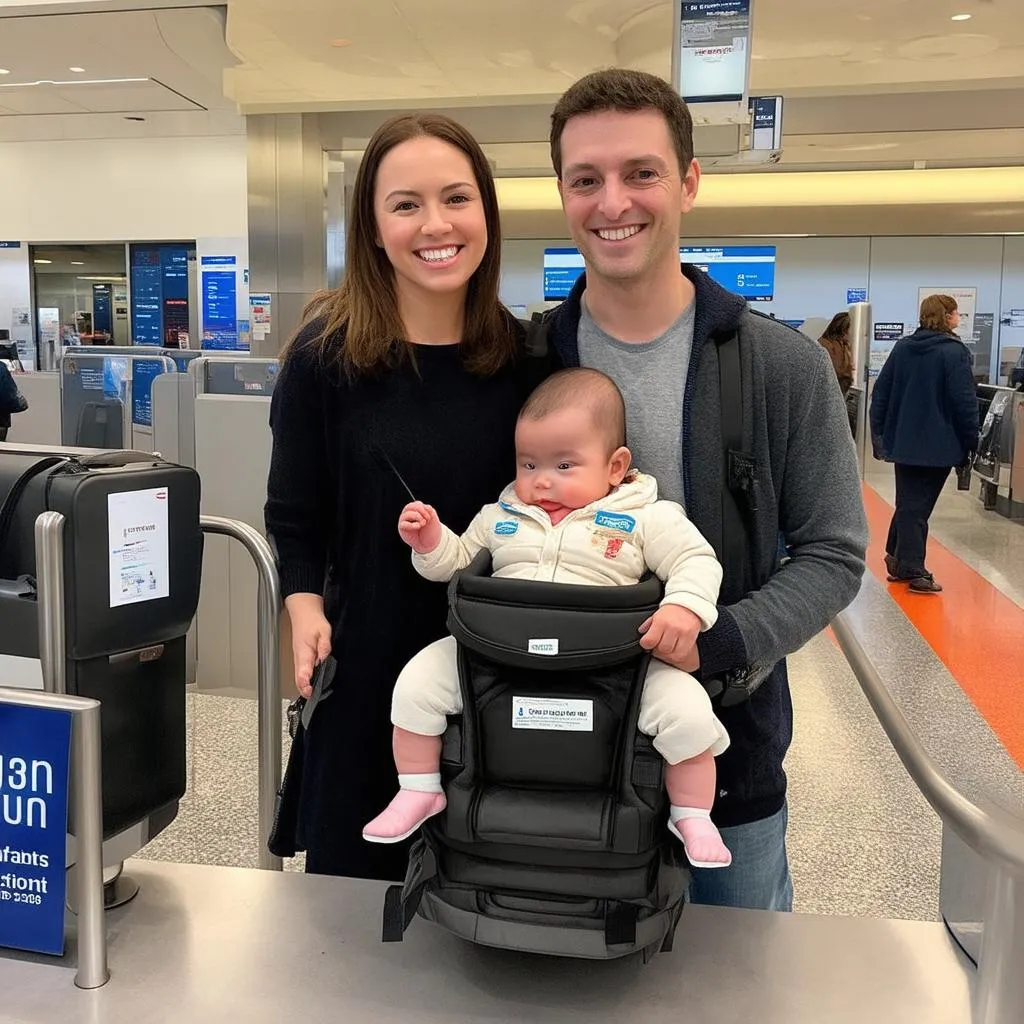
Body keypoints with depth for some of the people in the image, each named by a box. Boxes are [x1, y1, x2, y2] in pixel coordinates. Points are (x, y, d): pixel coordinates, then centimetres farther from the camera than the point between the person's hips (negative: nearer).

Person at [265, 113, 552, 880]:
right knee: (355, 879, 15)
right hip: (366, 667, -2)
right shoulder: (326, 353, -9)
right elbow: (294, 515, -1)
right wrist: (306, 609, -16)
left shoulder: (525, 354, -2)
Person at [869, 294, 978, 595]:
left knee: (908, 502, 17)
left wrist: (881, 431, 14)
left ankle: (897, 560, 22)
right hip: (938, 444, -5)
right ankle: (913, 571, 2)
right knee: (918, 506, -1)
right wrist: (970, 440, -5)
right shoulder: (954, 352, -13)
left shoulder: (902, 347, 6)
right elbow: (964, 401, -14)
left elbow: (881, 391, 8)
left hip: (903, 441, 6)